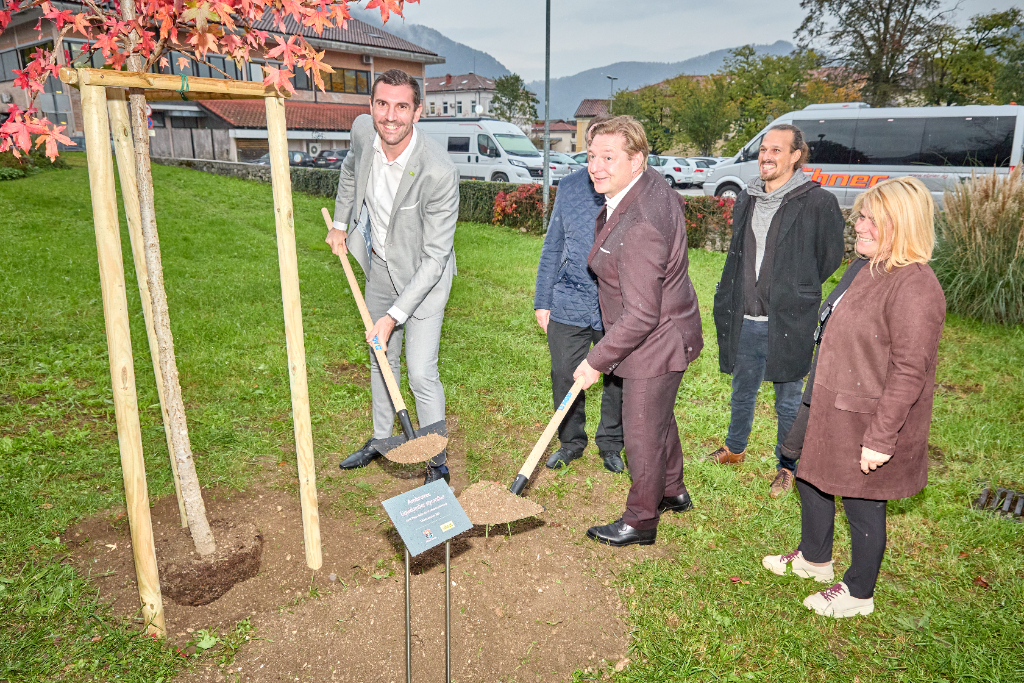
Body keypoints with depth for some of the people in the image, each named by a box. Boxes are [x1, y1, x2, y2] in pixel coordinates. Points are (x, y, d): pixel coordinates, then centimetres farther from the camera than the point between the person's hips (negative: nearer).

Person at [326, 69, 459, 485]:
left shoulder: (439, 173, -32)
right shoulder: (362, 131, -14)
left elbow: (435, 256, -28)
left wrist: (395, 315, -29)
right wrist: (340, 224, 14)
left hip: (423, 277, -6)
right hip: (378, 267, 6)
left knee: (421, 373, -9)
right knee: (381, 358, 20)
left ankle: (437, 462, 12)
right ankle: (382, 439, 41)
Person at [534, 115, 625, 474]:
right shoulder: (570, 186, 3)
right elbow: (553, 246, 11)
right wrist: (542, 300, 10)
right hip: (568, 305, 2)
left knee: (618, 381, 11)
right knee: (564, 377, 10)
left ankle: (610, 444, 35)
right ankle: (571, 441, 33)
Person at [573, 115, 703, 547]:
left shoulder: (639, 228, -34)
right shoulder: (651, 183, -4)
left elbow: (641, 317, -32)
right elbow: (676, 205, 22)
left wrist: (597, 360, -20)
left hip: (654, 345, -11)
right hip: (664, 335, 11)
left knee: (642, 433, 7)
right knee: (659, 417, 27)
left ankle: (641, 522, 28)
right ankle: (673, 492, 49)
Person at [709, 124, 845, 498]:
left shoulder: (817, 202, -9)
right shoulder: (747, 199, 9)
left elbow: (831, 258, -1)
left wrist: (797, 292, 3)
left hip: (787, 323, -5)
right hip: (744, 321, 5)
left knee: (788, 401, 9)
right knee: (743, 392, 22)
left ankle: (787, 467, 27)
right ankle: (734, 448, 42)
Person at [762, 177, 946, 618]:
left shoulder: (914, 288, -25)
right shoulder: (872, 270, 6)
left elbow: (909, 373, -26)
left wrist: (880, 438, -23)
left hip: (868, 423, -9)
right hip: (834, 410, 10)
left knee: (863, 506, 9)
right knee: (811, 481, 23)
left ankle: (858, 593, 32)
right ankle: (814, 558, 46)